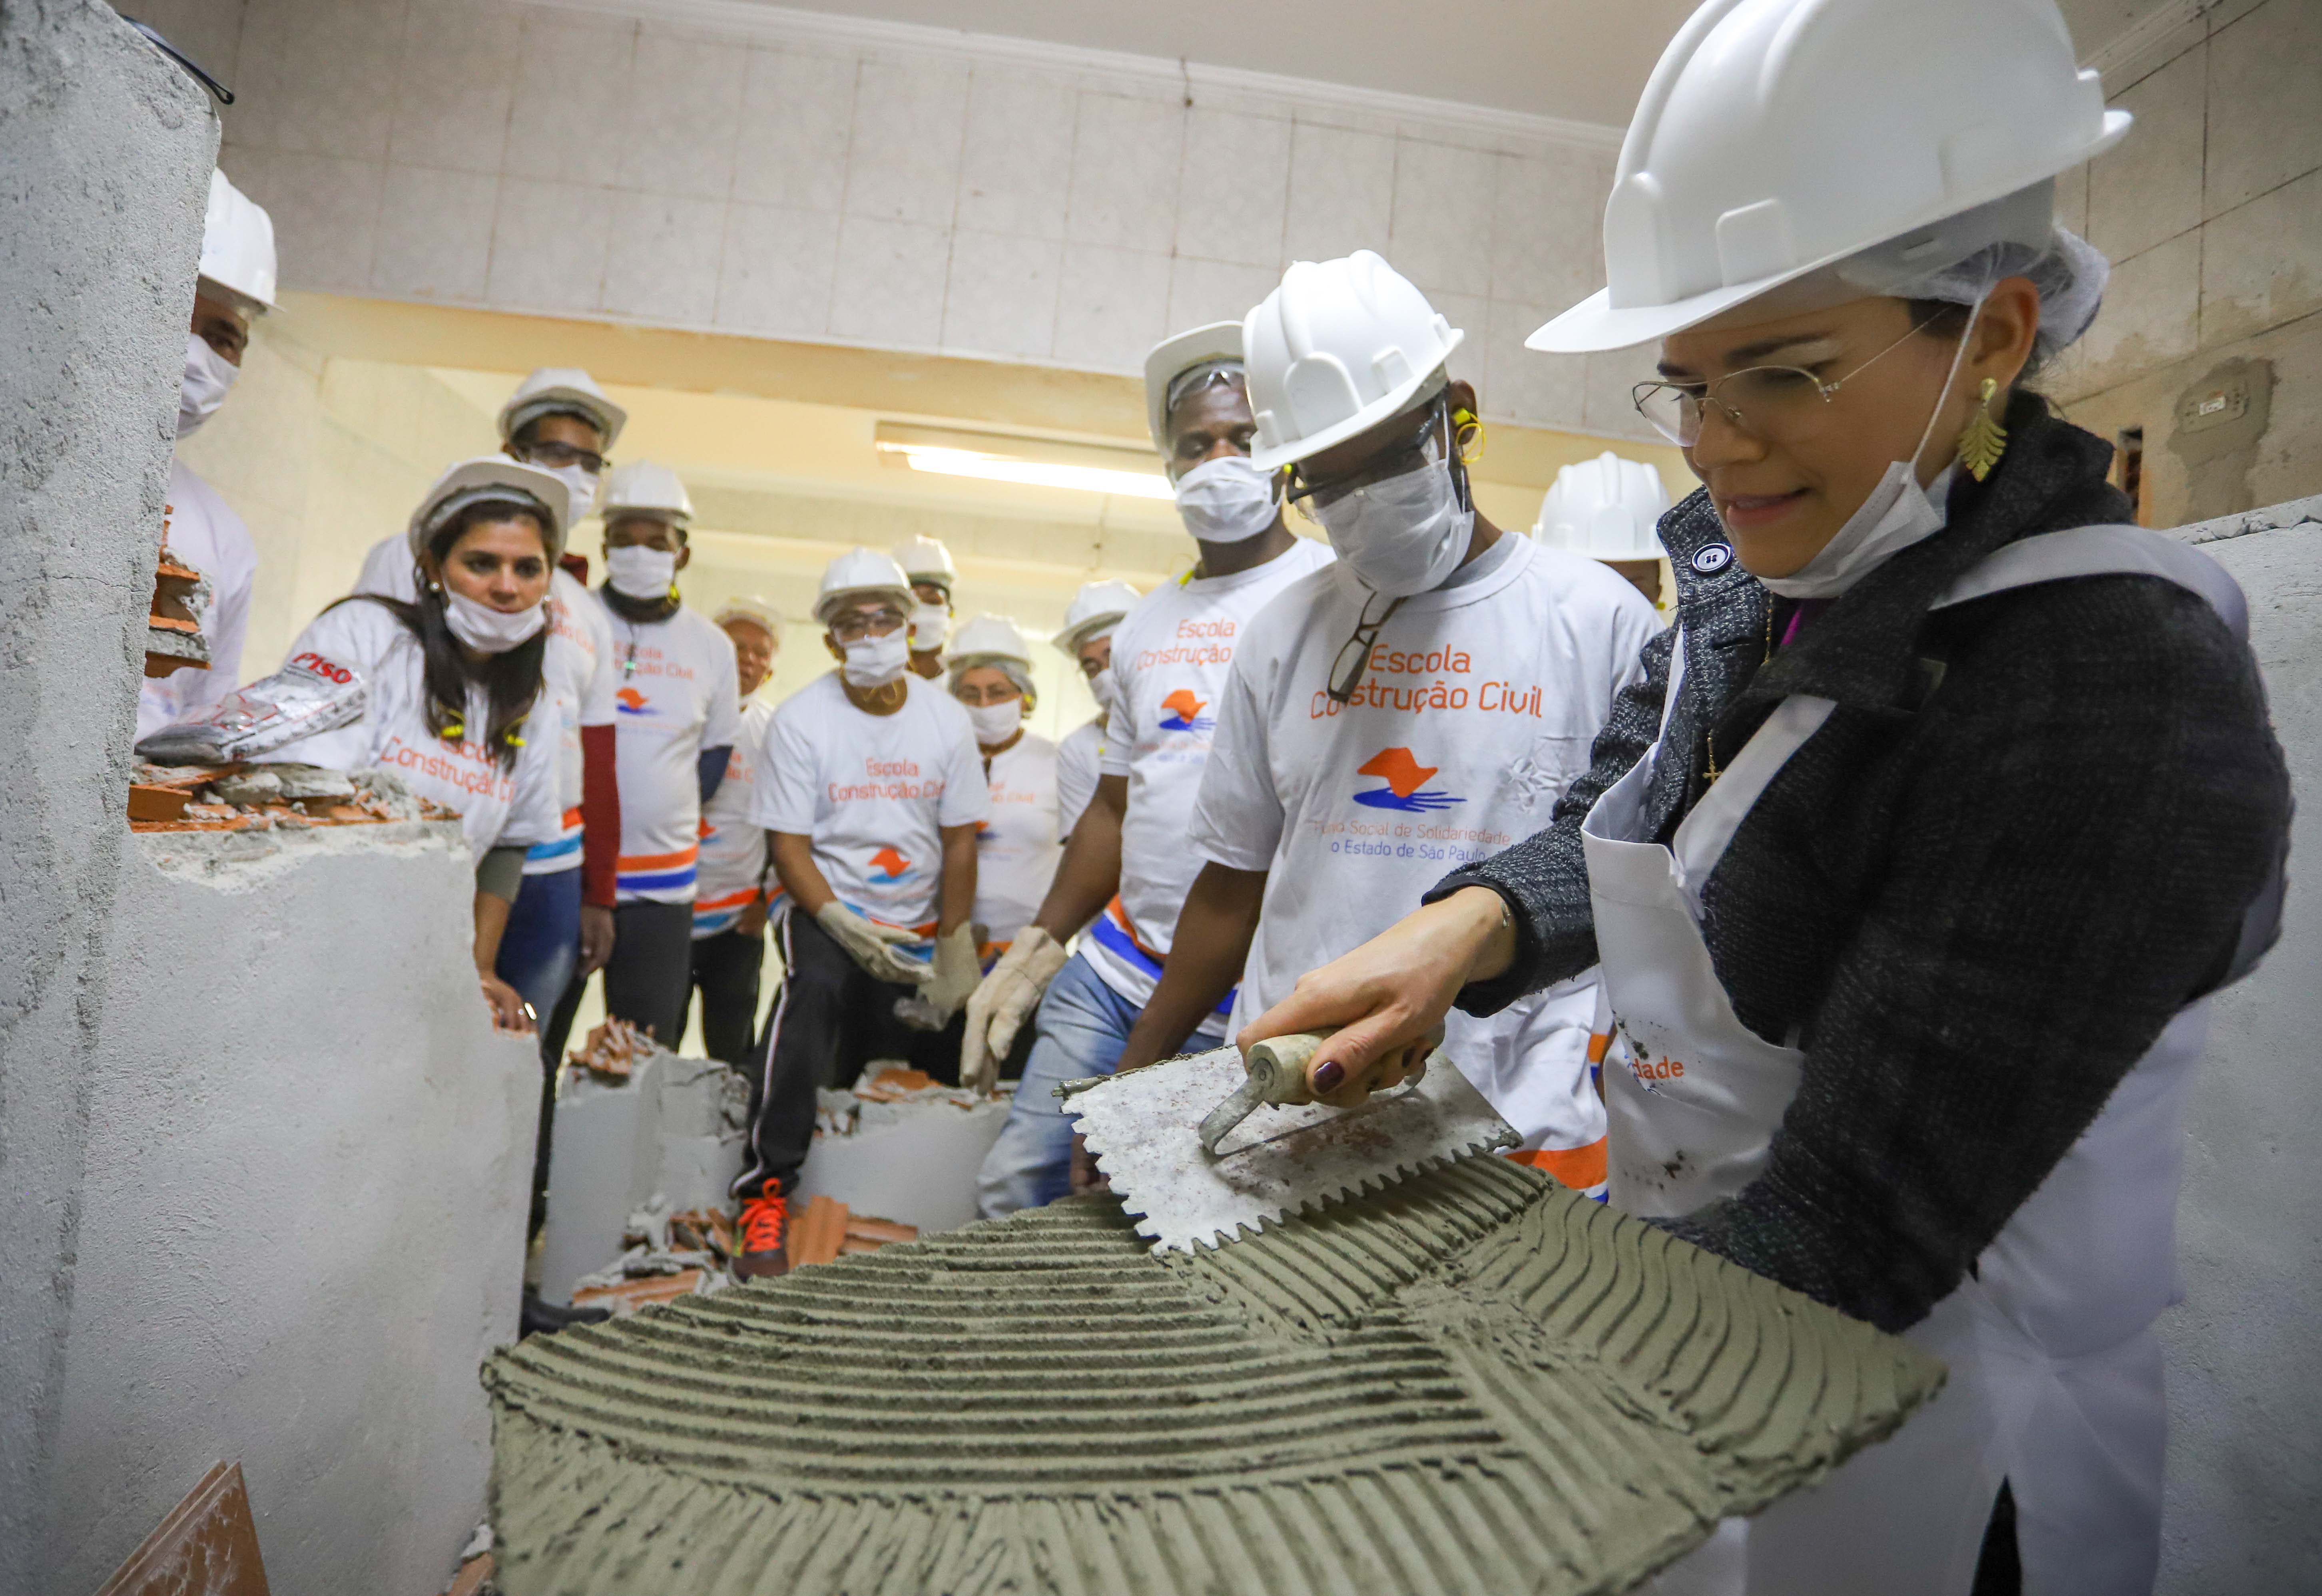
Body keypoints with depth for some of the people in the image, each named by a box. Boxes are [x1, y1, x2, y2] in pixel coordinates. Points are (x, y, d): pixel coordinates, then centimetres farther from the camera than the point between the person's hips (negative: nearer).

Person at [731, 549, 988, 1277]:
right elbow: (789, 847, -9)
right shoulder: (799, 720, -8)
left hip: (918, 925, 4)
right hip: (829, 914, -3)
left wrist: (953, 950, -3)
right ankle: (767, 1195, -25)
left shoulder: (947, 720, -1)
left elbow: (959, 841, 2)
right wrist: (845, 926, -23)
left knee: (942, 1064, 1)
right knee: (811, 992, -33)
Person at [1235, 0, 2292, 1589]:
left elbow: (1842, 1244, -28)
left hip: (1920, 1455, -6)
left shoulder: (2112, 688, -27)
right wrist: (1464, 923, -15)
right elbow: (1607, 839, 5)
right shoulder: (1751, 586, -5)